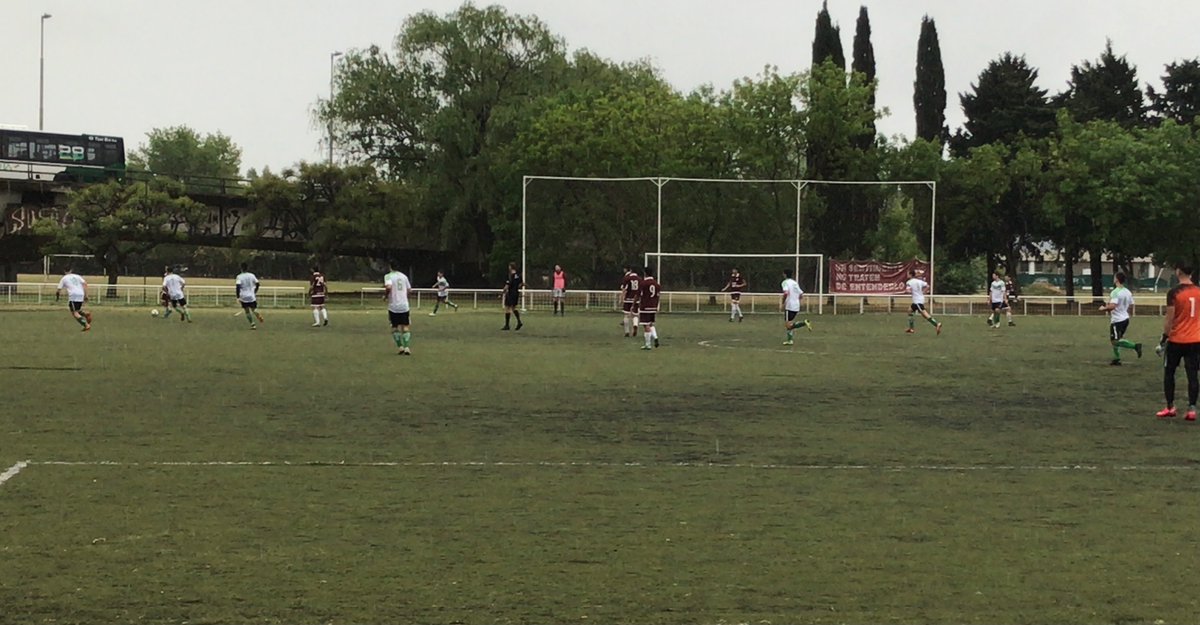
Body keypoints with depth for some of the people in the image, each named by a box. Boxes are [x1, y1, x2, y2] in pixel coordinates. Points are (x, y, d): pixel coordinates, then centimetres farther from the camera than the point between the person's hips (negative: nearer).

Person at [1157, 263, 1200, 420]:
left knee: (1169, 372, 12)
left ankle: (1170, 407, 13)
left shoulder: (1174, 293, -12)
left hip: (1177, 340, -3)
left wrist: (1164, 337, -3)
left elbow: (1169, 318, -12)